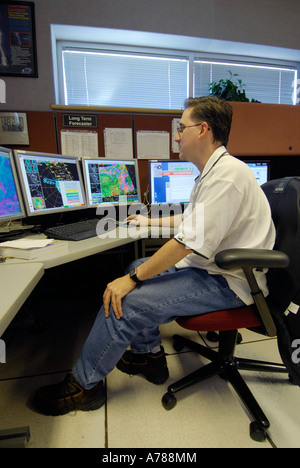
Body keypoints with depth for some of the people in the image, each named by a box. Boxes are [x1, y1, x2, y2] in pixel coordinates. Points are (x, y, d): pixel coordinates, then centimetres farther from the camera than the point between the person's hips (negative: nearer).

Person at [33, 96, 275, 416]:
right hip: (207, 267, 10)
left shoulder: (227, 174, -21)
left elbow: (189, 241, -27)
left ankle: (83, 385, 8)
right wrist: (152, 221, 34)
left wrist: (132, 280, -21)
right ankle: (148, 354, 22)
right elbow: (192, 218, 27)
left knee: (126, 301, -17)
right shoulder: (213, 172, 13)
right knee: (136, 269, 11)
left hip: (226, 282, -10)